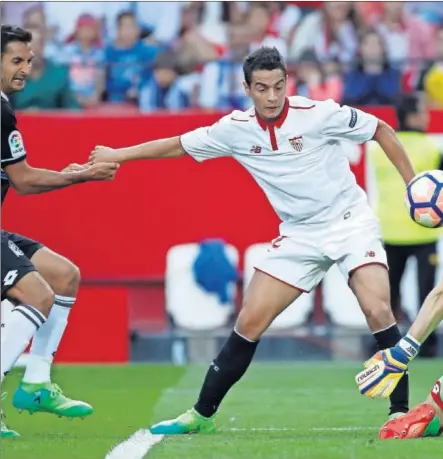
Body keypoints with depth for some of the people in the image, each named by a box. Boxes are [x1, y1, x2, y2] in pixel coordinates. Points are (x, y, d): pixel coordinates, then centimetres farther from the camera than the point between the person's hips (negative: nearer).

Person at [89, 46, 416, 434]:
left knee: (377, 310, -24)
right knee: (250, 322, 0)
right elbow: (178, 145, 9)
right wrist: (120, 154, 10)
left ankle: (400, 412, -14)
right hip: (300, 234, 4)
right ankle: (202, 414, 11)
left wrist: (413, 185, -7)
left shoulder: (319, 114, -17)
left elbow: (382, 131, -5)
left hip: (350, 219, -4)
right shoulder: (236, 129, -5)